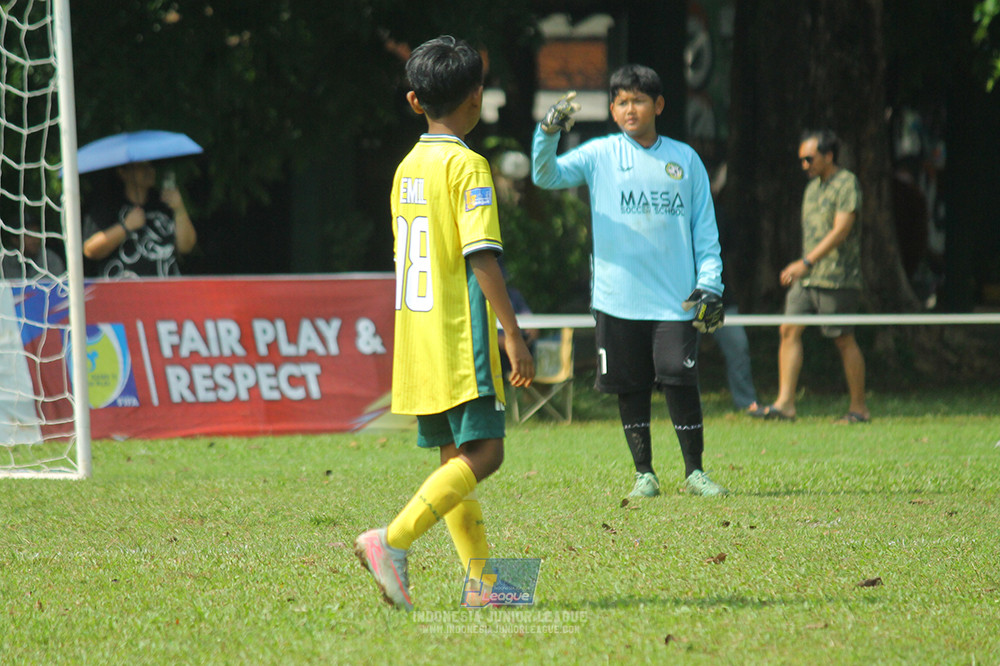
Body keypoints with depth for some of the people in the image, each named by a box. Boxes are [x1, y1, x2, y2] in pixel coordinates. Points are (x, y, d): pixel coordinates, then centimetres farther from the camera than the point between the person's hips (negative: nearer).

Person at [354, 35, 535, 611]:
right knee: (484, 452, -9)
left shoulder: (407, 168, 13)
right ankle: (393, 540, -23)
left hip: (417, 340, 8)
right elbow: (483, 259, -17)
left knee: (455, 456, 10)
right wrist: (514, 336, -15)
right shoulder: (467, 165, -11)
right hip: (461, 341, -8)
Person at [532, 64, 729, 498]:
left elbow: (705, 230, 12)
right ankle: (644, 474, 14)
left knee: (681, 382, -7)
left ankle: (694, 472, 5)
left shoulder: (685, 160, 10)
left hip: (674, 300, 0)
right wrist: (548, 134, -24)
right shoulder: (600, 156, 5)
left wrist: (709, 284, 3)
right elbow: (547, 176, -7)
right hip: (618, 298, 0)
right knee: (631, 388, 3)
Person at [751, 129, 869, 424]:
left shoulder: (846, 183, -9)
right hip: (807, 277, 8)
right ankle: (785, 403, -5)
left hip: (837, 278, -8)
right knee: (789, 330, -3)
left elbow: (841, 230, -19)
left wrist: (806, 262, -24)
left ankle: (859, 408, 7)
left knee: (844, 339, -2)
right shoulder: (813, 186, 17)